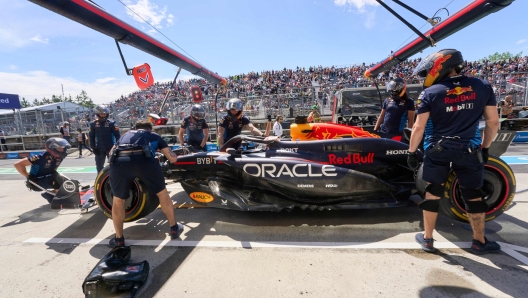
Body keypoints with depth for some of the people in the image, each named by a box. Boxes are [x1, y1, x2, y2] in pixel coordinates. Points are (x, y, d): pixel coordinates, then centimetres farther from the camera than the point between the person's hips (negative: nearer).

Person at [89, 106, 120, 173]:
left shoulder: (111, 123, -3)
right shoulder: (93, 124, 4)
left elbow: (117, 135, -3)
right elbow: (91, 136, 8)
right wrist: (93, 147, 2)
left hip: (111, 148, -2)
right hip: (99, 149, 3)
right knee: (99, 166, 11)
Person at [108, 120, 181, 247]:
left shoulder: (125, 134, 38)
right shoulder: (154, 135, 31)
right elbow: (172, 158, 28)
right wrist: (170, 152, 51)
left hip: (119, 163, 2)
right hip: (144, 161, -2)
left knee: (118, 200, 26)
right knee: (162, 193, 21)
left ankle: (119, 239, 36)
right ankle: (174, 228, 33)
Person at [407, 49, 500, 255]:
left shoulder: (430, 93, -7)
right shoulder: (482, 87, 4)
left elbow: (419, 127, -8)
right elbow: (493, 122, 7)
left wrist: (411, 152, 1)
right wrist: (485, 147, 19)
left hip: (437, 150, -2)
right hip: (470, 151, 3)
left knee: (433, 194, 9)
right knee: (474, 196, 15)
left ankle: (427, 239, 19)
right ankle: (479, 242, 29)